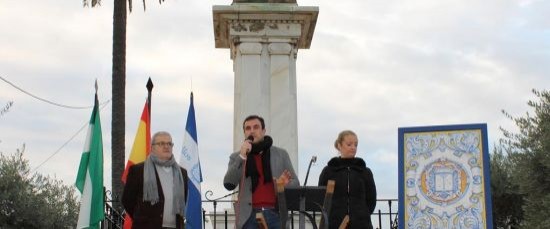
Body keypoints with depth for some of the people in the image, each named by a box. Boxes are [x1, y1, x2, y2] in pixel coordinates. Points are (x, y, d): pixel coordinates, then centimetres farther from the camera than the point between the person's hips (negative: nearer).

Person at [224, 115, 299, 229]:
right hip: (249, 216, -1)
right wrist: (242, 156, -12)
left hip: (275, 214, 1)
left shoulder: (281, 154, 14)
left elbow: (295, 183, 15)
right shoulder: (237, 157, 12)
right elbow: (228, 184, -3)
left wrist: (286, 183, -9)